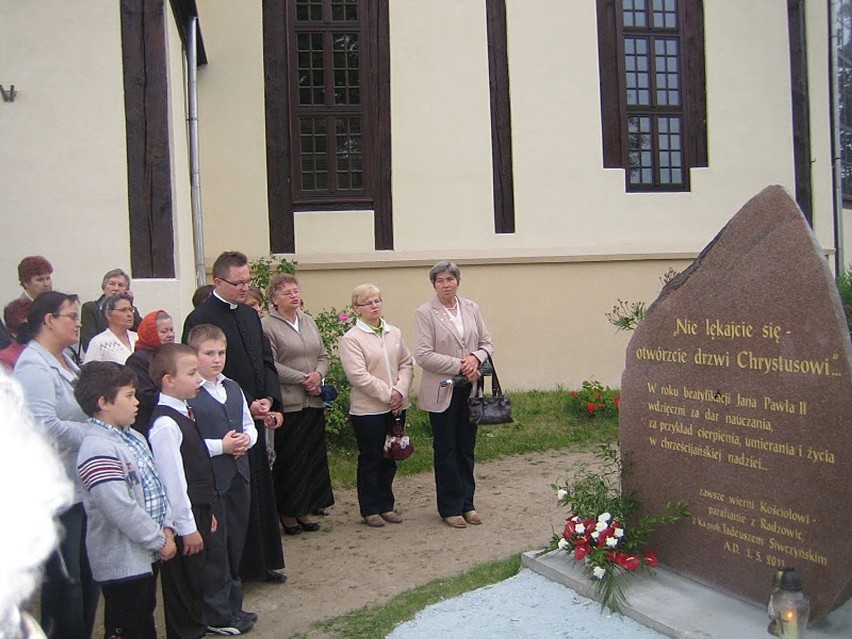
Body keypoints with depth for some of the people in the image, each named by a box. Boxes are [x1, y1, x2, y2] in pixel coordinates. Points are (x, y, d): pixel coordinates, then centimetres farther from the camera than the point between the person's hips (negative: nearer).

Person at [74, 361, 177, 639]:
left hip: (148, 554, 9)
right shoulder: (97, 449, -23)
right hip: (122, 561, -9)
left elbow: (156, 485, 12)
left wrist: (166, 529, 0)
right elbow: (121, 509, -27)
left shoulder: (134, 437, 9)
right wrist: (159, 541, -18)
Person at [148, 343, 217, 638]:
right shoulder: (166, 424, -21)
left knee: (195, 584, 19)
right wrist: (187, 527, -18)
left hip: (198, 513, 9)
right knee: (184, 589, 3)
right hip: (183, 519, -9)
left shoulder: (183, 414, 10)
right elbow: (172, 480, -22)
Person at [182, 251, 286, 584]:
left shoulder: (250, 315, 12)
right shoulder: (200, 319, -12)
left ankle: (263, 561, 27)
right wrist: (247, 405, -17)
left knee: (260, 491, 15)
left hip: (255, 418, 8)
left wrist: (269, 400, -3)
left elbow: (266, 361, 13)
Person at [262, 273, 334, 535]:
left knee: (313, 456, 9)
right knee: (288, 459, 1)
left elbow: (323, 356, 15)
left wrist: (318, 375, -5)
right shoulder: (268, 326, -8)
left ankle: (304, 509, 20)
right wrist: (303, 378, -14)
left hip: (314, 401, 6)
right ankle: (287, 512, 13)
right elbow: (271, 366, -14)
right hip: (287, 403, -6)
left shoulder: (309, 322, 14)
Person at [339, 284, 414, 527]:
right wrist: (387, 394, -16)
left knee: (390, 458, 12)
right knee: (370, 459, 5)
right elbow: (358, 375, -16)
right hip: (368, 409, -5)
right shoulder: (351, 339, -9)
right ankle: (370, 509, 16)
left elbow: (406, 364, 7)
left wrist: (400, 391, -9)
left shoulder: (394, 333, 9)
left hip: (395, 407, 5)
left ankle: (386, 506, 24)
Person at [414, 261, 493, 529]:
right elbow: (423, 355, -15)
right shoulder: (425, 313, -7)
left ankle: (466, 503, 23)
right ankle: (450, 507, 17)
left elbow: (486, 343, 10)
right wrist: (460, 366, -18)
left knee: (467, 449, 12)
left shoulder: (471, 308, 7)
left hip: (469, 389, 4)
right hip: (442, 391, -4)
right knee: (446, 451, 6)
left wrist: (476, 358, -12)